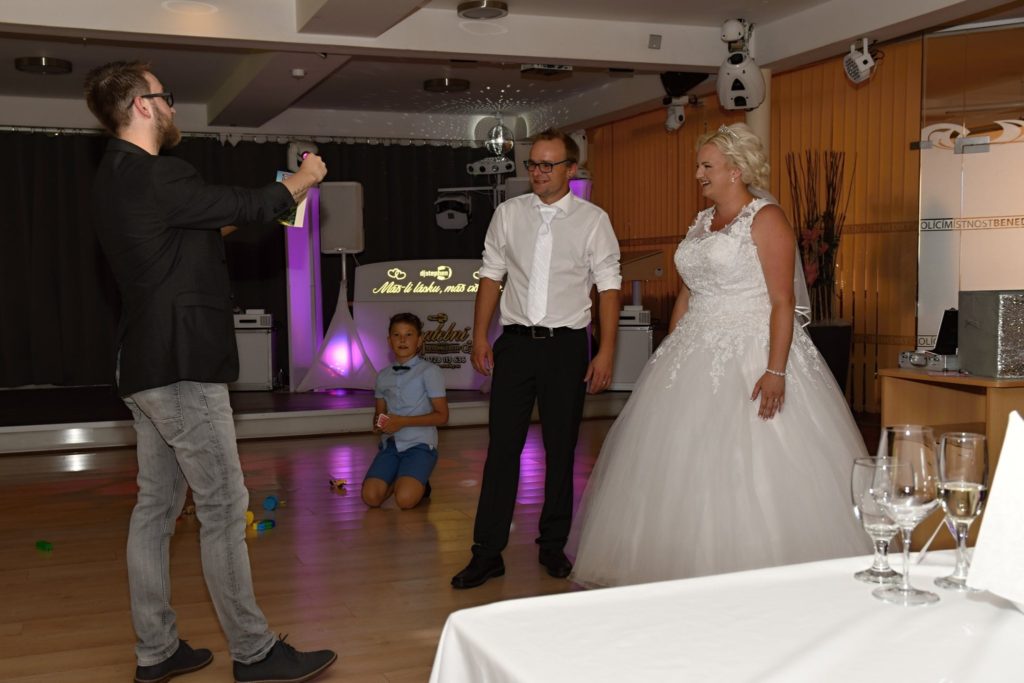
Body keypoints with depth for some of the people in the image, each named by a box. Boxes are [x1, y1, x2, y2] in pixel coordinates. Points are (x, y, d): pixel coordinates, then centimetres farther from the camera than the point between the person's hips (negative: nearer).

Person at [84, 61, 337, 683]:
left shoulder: (118, 177, 15)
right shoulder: (156, 177, -16)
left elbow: (214, 220, 23)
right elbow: (249, 207, -11)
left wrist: (287, 191, 25)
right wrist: (306, 177, 8)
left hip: (148, 369, 10)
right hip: (182, 370, -10)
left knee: (157, 506, 12)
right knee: (224, 508, -4)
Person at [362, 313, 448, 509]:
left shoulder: (429, 371, -4)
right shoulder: (383, 376, 13)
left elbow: (442, 415, -6)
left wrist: (403, 421, -14)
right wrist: (378, 424, -3)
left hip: (419, 444, -4)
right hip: (390, 443, 5)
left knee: (405, 500, -26)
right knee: (370, 497, -17)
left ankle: (419, 484, 8)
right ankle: (397, 480, 13)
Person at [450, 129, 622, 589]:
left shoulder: (593, 220, 0)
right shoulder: (508, 213, 7)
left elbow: (608, 286, -1)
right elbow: (492, 276, 9)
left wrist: (606, 352, -7)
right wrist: (480, 337, 4)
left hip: (567, 344, -1)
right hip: (515, 342, 1)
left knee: (561, 450, 8)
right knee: (502, 447, 0)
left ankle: (553, 546, 22)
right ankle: (487, 552, 7)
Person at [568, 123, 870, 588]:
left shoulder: (765, 218, -6)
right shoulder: (701, 222, 17)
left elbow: (783, 300, -14)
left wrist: (775, 371, -23)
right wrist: (670, 357, 14)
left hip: (750, 354, -8)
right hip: (696, 355, 8)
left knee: (755, 473, -8)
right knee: (687, 468, 8)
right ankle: (687, 568, 18)